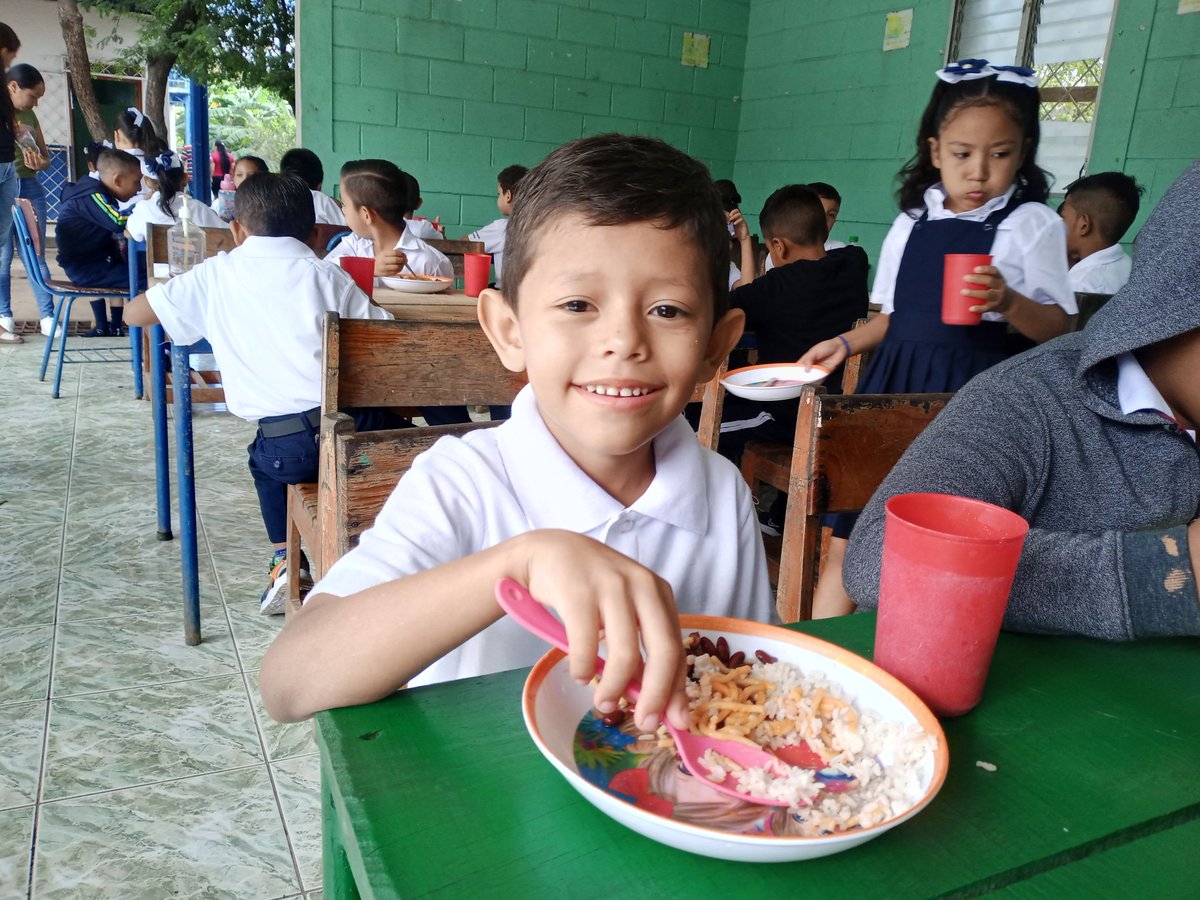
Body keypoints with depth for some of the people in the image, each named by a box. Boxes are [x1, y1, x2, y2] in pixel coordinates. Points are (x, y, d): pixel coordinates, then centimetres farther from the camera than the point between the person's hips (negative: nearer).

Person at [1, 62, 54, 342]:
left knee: (36, 255, 6)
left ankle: (47, 316, 8)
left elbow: (46, 156, 19)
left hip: (31, 188, 5)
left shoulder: (29, 116, 13)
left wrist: (39, 164, -2)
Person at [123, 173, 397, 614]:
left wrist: (190, 297, 36)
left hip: (288, 444, 1)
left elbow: (134, 313, 20)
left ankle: (285, 556, 20)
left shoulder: (216, 274, 9)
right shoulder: (327, 274, 8)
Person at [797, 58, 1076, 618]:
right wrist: (845, 343, 9)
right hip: (891, 381, 4)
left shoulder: (1032, 224, 2)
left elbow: (1057, 327, -1)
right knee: (848, 533, 2)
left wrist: (1008, 302, -19)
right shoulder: (912, 223, 14)